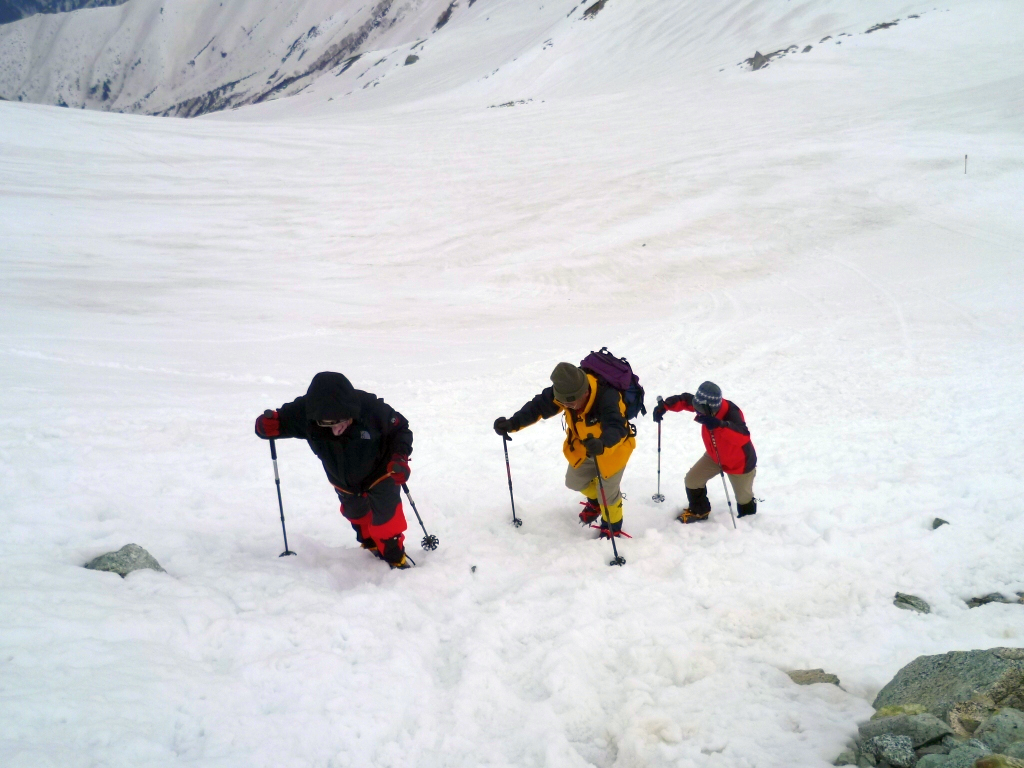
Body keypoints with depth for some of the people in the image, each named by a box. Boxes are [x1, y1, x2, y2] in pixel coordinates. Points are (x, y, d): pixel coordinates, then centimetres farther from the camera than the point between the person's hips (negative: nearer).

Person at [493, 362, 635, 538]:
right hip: (583, 446, 6)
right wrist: (513, 423, -34)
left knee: (607, 492, 3)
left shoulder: (607, 396, -43)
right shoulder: (564, 390, -27)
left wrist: (603, 444, -75)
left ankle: (612, 525, 35)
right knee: (575, 482, 21)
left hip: (614, 447, -6)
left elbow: (616, 427, -54)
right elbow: (539, 406, -20)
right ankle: (596, 500, 54)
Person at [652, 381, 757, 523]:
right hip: (715, 456, 6)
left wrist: (719, 425, -68)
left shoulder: (731, 413, -41)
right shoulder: (707, 406, -24)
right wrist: (664, 405, -24)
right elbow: (685, 400, -9)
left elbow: (743, 436, -56)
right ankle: (699, 511, 31)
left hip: (740, 462, -5)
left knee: (743, 497, 15)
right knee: (692, 479, 5)